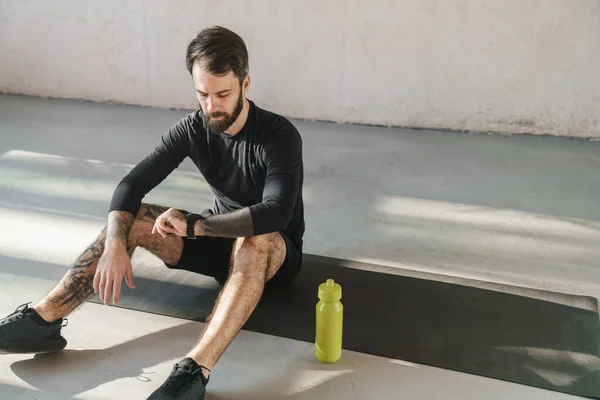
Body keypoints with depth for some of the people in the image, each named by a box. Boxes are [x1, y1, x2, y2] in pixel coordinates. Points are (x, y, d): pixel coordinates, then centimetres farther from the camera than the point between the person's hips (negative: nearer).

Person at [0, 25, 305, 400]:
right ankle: (42, 320, -20)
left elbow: (275, 214, -39)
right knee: (129, 219, -14)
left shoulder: (279, 135, -24)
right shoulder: (193, 127, -8)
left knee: (256, 240, -42)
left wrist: (192, 224, -37)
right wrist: (115, 245, -31)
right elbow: (133, 184, -14)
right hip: (220, 239, 5)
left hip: (273, 253, -5)